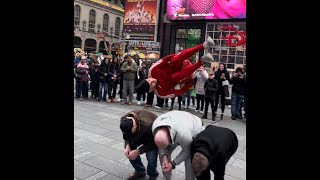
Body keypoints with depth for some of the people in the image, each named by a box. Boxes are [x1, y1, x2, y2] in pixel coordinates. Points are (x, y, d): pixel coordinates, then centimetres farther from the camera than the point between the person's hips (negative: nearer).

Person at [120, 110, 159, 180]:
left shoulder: (148, 124, -44)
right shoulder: (124, 120, -26)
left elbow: (152, 143, -27)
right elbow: (126, 136, -7)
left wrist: (138, 151, -32)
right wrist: (127, 145, -26)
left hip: (153, 136, -6)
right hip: (140, 133, 6)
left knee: (151, 156, -22)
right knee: (129, 151, -8)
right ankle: (140, 171, 17)